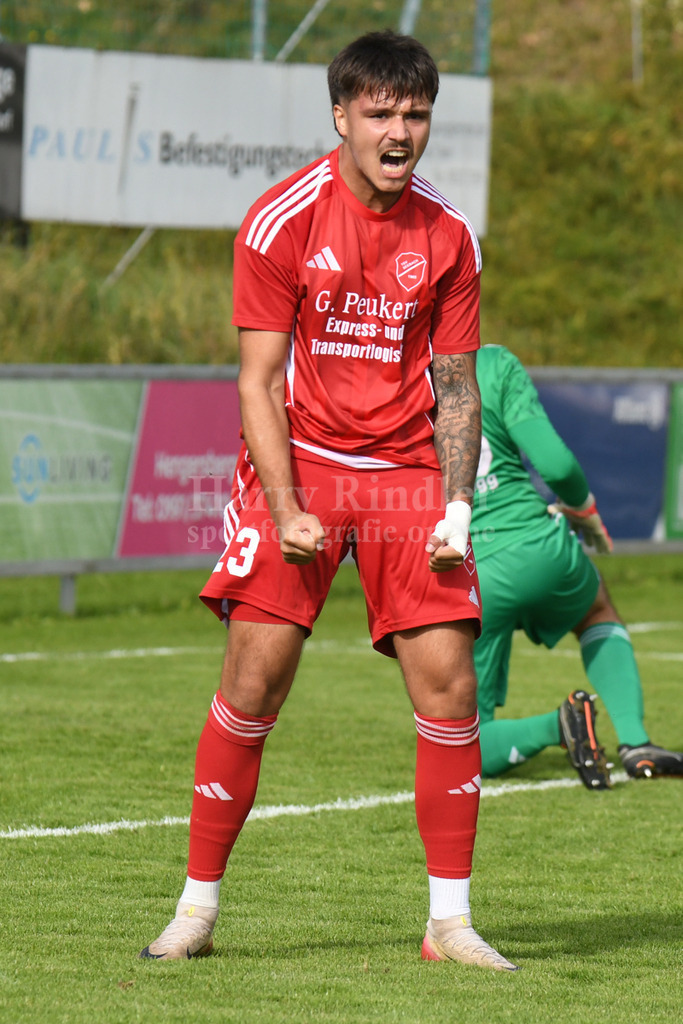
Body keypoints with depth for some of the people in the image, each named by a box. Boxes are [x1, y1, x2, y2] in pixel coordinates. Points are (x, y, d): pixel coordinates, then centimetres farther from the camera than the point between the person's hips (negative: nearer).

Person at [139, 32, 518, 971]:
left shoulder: (448, 237, 3)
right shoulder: (281, 220, -7)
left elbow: (457, 389, 8)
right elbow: (259, 381, -6)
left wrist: (456, 508, -5)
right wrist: (287, 511, -16)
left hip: (406, 469, 3)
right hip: (299, 463, -3)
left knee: (448, 681, -7)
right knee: (254, 676, -10)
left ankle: (450, 919, 1)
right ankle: (197, 908, 0)